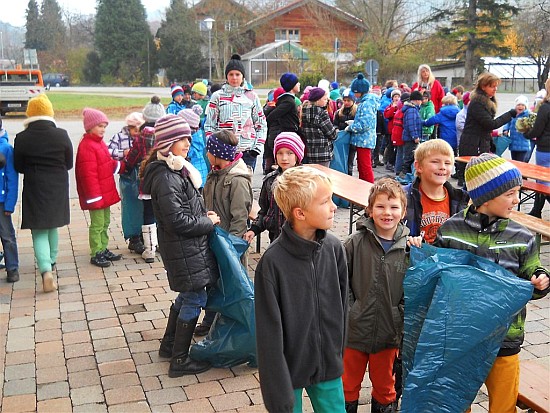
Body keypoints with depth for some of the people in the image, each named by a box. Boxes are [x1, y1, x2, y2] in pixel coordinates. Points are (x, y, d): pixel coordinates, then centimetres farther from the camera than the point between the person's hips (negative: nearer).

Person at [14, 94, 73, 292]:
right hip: (58, 189, 2)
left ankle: (46, 271, -15)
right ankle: (51, 261, 39)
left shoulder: (22, 138, -12)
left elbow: (18, 167, -2)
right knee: (53, 226, 23)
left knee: (39, 231, 2)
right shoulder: (61, 135, -9)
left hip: (34, 189, -2)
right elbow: (69, 163, 0)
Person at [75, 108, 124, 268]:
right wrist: (95, 196, -24)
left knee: (105, 222, 18)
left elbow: (109, 164, 23)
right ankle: (96, 254, 9)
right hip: (96, 194, -10)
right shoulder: (86, 146, -19)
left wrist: (121, 165, 6)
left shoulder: (99, 142, 13)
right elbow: (89, 174, -23)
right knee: (97, 224, -1)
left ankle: (103, 249, 30)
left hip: (106, 192, 10)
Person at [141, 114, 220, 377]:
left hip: (186, 247, 10)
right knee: (194, 300, 0)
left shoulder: (176, 170, 10)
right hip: (184, 250, -10)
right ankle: (179, 360, 12)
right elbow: (178, 220, -25)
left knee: (186, 296, 22)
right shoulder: (167, 177, -23)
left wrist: (203, 215, 4)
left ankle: (169, 345, 38)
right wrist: (210, 222, -12)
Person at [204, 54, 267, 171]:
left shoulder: (252, 96, 9)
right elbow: (209, 125, 6)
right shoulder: (217, 96, 6)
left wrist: (259, 145, -1)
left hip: (247, 151, 1)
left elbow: (261, 123, 11)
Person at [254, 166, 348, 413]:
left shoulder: (334, 248, -7)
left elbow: (341, 304, 4)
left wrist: (338, 353, 8)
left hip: (328, 366, 4)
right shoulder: (272, 262, -21)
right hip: (289, 367, -4)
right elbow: (270, 332, -17)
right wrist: (278, 392, -14)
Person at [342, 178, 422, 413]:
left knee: (384, 385, 22)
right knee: (349, 383, 17)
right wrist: (348, 309, -9)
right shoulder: (356, 242, -10)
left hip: (388, 332, 1)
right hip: (355, 330, -1)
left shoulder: (409, 246, -6)